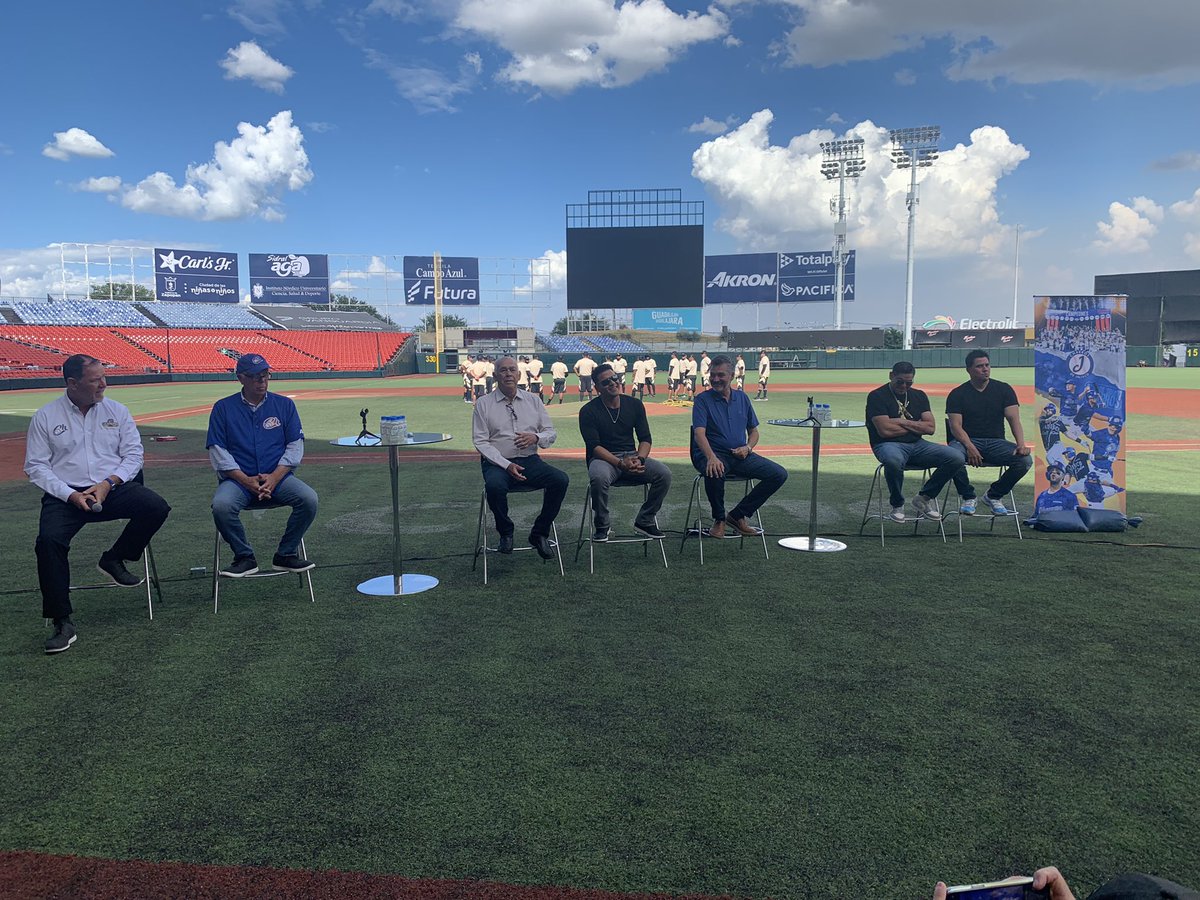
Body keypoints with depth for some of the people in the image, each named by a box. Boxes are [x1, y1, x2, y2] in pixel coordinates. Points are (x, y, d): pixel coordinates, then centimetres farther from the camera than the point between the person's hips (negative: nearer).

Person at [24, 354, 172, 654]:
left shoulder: (116, 411, 8)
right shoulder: (45, 417, 4)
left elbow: (134, 454, 6)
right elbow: (35, 466, 2)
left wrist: (108, 483, -11)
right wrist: (71, 495, -13)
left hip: (113, 488, 2)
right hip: (64, 494, -2)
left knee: (156, 507, -25)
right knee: (49, 540, -28)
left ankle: (114, 560, 1)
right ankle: (63, 623, -19)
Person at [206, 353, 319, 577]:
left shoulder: (285, 405, 9)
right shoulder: (223, 408, 6)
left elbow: (295, 446, 4)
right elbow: (217, 450, 0)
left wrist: (274, 478, -10)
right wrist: (246, 480, -13)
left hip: (278, 477, 1)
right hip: (238, 479, -1)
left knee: (309, 499, -26)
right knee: (221, 506, -32)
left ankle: (286, 555, -6)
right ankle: (245, 558, -8)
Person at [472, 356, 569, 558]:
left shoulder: (533, 401, 14)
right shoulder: (484, 404, 4)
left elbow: (551, 433, 14)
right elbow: (481, 442, -3)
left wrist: (535, 437, -11)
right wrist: (507, 465, -17)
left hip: (530, 460, 3)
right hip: (498, 463, -3)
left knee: (561, 480, -24)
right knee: (494, 486, -37)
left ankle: (539, 533, -7)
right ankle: (505, 532, -7)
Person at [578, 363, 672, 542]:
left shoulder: (635, 404, 7)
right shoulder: (588, 411, -4)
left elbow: (645, 439, 6)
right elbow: (594, 446, -11)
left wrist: (639, 459, -15)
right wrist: (620, 463, -24)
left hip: (632, 456, 4)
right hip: (603, 458, -3)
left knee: (664, 474, -20)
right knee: (599, 478, -38)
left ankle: (644, 521, -1)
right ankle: (602, 526, -12)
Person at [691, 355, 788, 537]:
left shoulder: (742, 398, 13)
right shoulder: (703, 400, -3)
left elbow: (754, 432, 19)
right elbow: (699, 433, -17)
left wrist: (748, 447, -5)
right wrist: (711, 457, -36)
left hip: (740, 455, 5)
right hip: (714, 454, -5)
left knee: (779, 474, -12)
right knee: (715, 472, -40)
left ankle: (738, 515, -4)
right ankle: (719, 519, -11)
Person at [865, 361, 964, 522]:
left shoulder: (919, 396, 15)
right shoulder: (877, 396, -4)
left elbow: (931, 428, 6)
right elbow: (885, 430, -15)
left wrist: (902, 422, -6)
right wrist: (917, 426, 0)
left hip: (917, 445, 6)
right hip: (889, 445, -6)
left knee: (957, 458, -16)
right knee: (893, 460, -43)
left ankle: (923, 498, 4)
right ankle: (897, 505, -13)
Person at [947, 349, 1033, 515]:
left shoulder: (1004, 389, 9)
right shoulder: (957, 394, 2)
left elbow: (1014, 419, -2)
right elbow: (955, 426, -8)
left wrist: (1021, 444, -21)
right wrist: (969, 446, -28)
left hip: (996, 442, 2)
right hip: (967, 441, -2)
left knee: (1025, 460, -25)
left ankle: (994, 496, 1)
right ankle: (968, 497, -8)